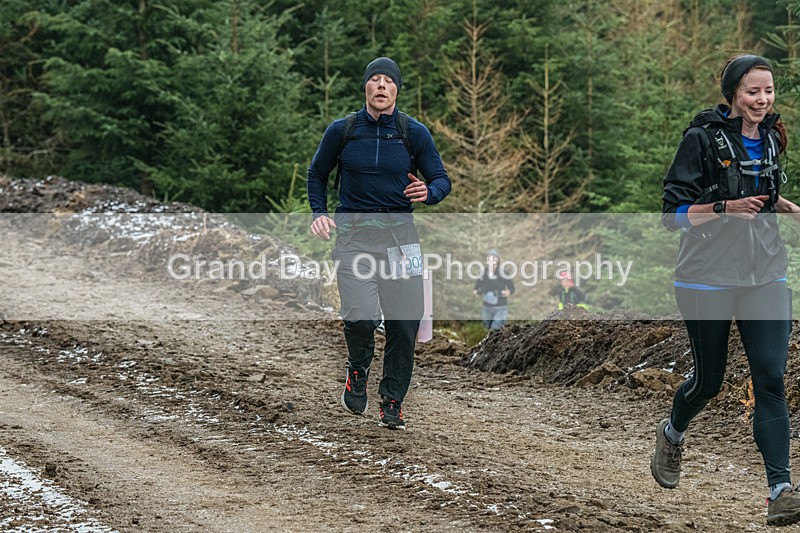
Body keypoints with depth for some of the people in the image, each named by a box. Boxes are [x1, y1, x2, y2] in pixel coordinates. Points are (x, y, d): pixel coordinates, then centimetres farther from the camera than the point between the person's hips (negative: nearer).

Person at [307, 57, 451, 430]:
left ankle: (392, 403, 15)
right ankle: (358, 372, 13)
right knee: (360, 315, -19)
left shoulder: (415, 133, 2)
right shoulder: (341, 131, 3)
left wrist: (428, 192, -16)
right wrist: (319, 214, 4)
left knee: (404, 322, -3)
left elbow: (442, 180, 7)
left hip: (399, 233, 1)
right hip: (353, 234, -1)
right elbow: (317, 174, 19)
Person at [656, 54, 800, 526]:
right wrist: (726, 208, -25)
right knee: (709, 380, 8)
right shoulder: (703, 140, -10)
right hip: (709, 279, -4)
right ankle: (672, 434, 42)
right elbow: (674, 213, -11)